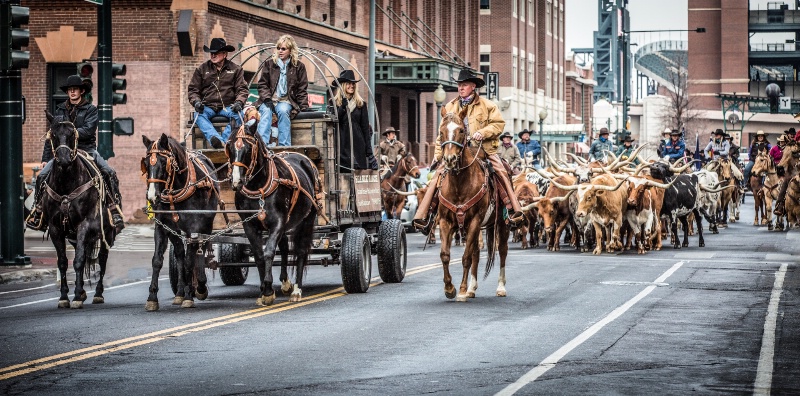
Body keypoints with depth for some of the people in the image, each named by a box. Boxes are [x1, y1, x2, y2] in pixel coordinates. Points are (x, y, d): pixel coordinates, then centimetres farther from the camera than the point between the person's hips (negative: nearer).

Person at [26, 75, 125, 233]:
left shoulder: (90, 109, 4)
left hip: (87, 150, -2)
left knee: (109, 173, -24)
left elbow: (88, 131, -12)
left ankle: (115, 211, -22)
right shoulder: (60, 110, 13)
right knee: (42, 176, -16)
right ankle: (38, 212, -4)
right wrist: (45, 159, 11)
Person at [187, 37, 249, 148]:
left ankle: (224, 141, -45)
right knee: (199, 115, -34)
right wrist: (196, 101, -9)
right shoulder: (201, 69, 13)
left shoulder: (235, 69, 12)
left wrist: (239, 102, -13)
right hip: (207, 107, 0)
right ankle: (214, 138, -55)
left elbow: (242, 89, 8)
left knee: (238, 115, -33)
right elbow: (193, 89, 13)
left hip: (227, 107, 0)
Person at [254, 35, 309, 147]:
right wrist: (267, 99, -8)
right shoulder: (269, 64, 13)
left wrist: (304, 107, -3)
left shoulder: (298, 66, 11)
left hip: (286, 101, -1)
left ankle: (284, 145, -40)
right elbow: (262, 84, 9)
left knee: (283, 110, -35)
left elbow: (302, 89, 9)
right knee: (265, 112, -33)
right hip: (269, 100, 1)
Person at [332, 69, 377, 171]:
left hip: (358, 145, 2)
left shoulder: (361, 104, 12)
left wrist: (368, 149, 5)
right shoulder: (335, 103, 6)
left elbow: (366, 128, 11)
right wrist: (343, 106, -14)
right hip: (342, 146, -2)